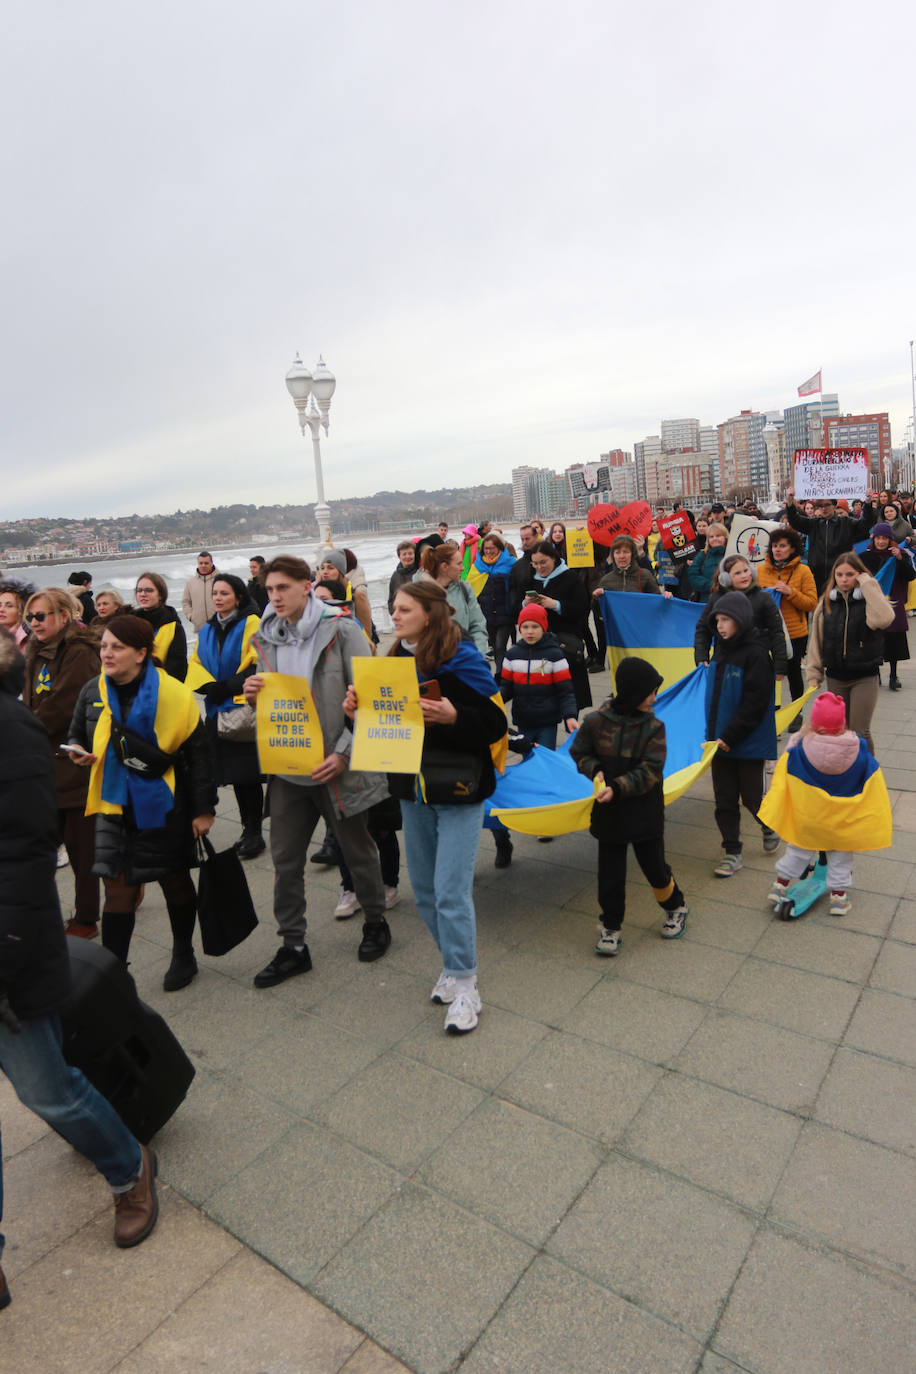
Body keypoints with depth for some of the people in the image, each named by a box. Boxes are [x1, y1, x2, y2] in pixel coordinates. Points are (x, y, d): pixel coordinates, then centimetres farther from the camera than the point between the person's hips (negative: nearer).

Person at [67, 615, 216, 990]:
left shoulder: (172, 693, -14)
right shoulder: (93, 691, 1)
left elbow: (198, 754, -10)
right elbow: (77, 734, 18)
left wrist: (203, 808, -9)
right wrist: (79, 752, -6)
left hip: (164, 806, -3)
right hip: (115, 805, 3)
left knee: (175, 881, 13)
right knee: (117, 889, 1)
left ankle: (183, 956, 34)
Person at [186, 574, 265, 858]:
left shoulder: (251, 624, -7)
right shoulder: (207, 631, 15)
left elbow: (261, 666, -14)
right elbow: (195, 664, 13)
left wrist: (229, 687, -18)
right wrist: (211, 686, -6)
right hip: (218, 712, 7)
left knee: (247, 775, -5)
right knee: (235, 775, 12)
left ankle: (254, 833, 7)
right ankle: (249, 831, 23)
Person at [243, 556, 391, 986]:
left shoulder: (341, 629, -10)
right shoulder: (266, 638, 7)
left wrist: (344, 753, -17)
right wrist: (254, 696, -7)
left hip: (334, 764, -5)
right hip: (286, 765, 5)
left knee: (357, 850, 13)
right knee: (284, 859, 10)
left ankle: (375, 922, 36)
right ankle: (293, 947, 26)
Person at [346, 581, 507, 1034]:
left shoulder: (461, 660, -14)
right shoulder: (396, 660, 6)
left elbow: (496, 724, -15)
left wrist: (452, 716, -30)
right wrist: (359, 708, -5)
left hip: (457, 791, -7)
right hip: (412, 789, 7)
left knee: (451, 891, -4)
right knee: (423, 889, 15)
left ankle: (464, 982, 14)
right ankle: (454, 962, 35)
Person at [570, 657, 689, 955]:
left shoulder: (653, 727, -9)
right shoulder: (596, 721, -8)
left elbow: (649, 771, -14)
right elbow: (579, 752, 6)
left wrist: (617, 788, -25)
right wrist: (596, 770, -14)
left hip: (644, 810, -1)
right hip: (608, 810, 1)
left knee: (654, 866, 11)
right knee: (610, 871, 8)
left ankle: (676, 907, 40)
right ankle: (610, 925, 25)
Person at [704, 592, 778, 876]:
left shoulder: (756, 654, -15)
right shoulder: (721, 650, 7)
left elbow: (754, 704, -18)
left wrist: (730, 736, -19)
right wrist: (714, 733, 11)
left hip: (750, 742, -6)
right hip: (722, 740, 6)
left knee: (751, 796, 6)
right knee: (724, 799, 9)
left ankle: (769, 826, 38)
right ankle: (732, 852, 20)